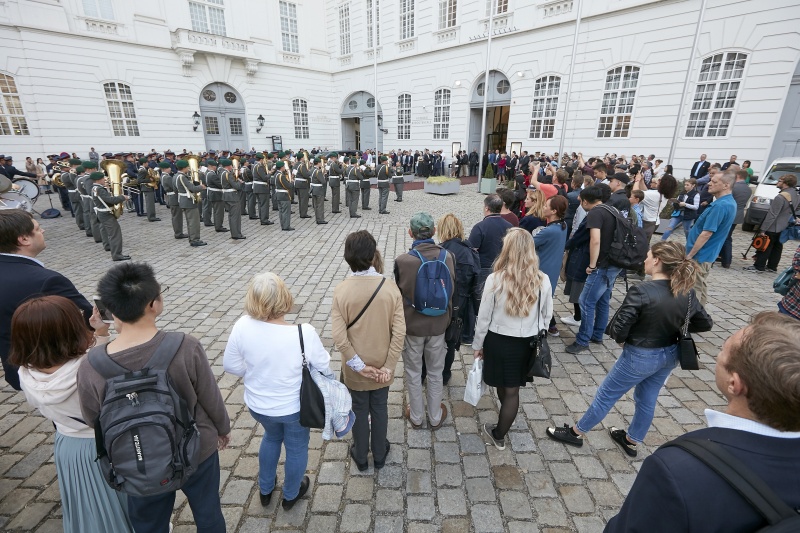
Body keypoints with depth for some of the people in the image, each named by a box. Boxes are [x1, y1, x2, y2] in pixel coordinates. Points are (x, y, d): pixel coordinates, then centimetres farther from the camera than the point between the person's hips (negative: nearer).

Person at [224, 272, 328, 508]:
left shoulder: (242, 326, -24)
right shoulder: (304, 333, -32)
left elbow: (231, 365, -8)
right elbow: (323, 366, -17)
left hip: (257, 405, 3)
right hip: (295, 407, -3)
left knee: (272, 436, 34)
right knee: (296, 447, 26)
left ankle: (265, 489, 55)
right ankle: (291, 495, 51)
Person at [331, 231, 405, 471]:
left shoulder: (341, 291, -19)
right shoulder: (390, 287, -17)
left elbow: (339, 337, -20)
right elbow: (399, 332, -16)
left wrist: (358, 365, -11)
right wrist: (389, 366, -8)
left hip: (355, 369, -1)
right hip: (382, 366, 1)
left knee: (359, 410, 22)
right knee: (379, 409, 23)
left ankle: (361, 456, 44)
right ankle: (379, 455, 44)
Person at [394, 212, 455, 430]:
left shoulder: (402, 261, -21)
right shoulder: (448, 257, -13)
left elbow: (399, 295, -8)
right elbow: (452, 292, -1)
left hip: (411, 326, -2)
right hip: (438, 324, 2)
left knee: (413, 373, 18)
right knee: (436, 372, 20)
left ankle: (416, 416, 37)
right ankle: (435, 417, 38)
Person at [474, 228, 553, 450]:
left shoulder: (495, 279, -20)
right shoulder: (543, 281, -12)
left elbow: (484, 318, -11)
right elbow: (547, 316, 1)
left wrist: (478, 345, 3)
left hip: (498, 341, -1)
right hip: (527, 343, 2)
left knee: (502, 386, 21)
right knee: (512, 389, 18)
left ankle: (498, 434, 45)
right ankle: (499, 435, 39)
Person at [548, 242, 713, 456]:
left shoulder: (641, 290, -28)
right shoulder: (687, 292, -6)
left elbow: (618, 329, -26)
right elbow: (705, 323, 7)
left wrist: (622, 339, -5)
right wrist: (673, 326, 9)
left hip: (640, 356, -6)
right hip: (670, 355, 7)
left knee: (606, 395, 10)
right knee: (647, 399, 24)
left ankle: (576, 432, 29)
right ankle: (632, 441, 44)